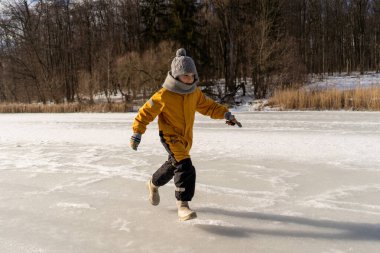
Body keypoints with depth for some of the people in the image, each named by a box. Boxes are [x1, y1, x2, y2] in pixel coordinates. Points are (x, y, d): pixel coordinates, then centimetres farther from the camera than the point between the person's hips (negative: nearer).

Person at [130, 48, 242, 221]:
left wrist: (226, 114, -8)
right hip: (170, 136, -7)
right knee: (184, 167, -23)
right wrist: (137, 134, -11)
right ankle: (182, 206, -15)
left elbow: (208, 106, 7)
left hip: (186, 137, 7)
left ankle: (153, 184, 52)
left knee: (173, 164, 24)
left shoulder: (195, 93, -2)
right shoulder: (164, 95, -19)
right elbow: (146, 112, -11)